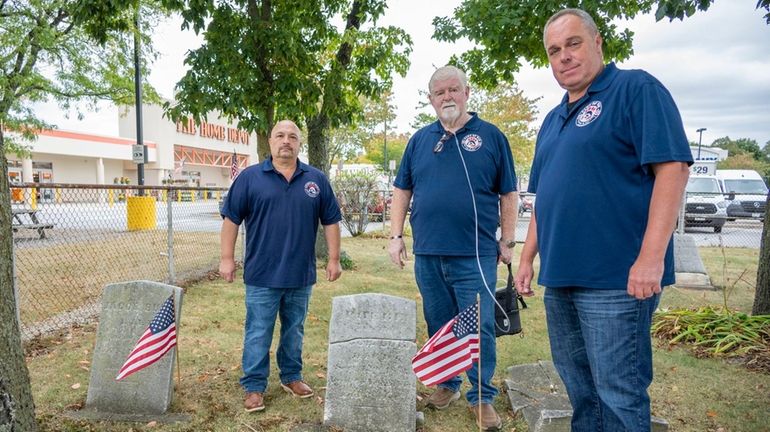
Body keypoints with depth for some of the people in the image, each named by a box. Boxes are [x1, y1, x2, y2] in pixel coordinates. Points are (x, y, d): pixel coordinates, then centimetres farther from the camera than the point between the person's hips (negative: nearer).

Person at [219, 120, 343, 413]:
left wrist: (334, 259, 4)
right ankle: (254, 386, 18)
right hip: (262, 275, -2)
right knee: (258, 334, 5)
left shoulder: (316, 179, 5)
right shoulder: (250, 177, 0)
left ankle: (292, 377, 32)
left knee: (294, 331, 16)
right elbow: (231, 218, 1)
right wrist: (227, 258, -3)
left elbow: (331, 221, 7)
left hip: (301, 275, 2)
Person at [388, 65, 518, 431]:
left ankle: (482, 396, 18)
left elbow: (508, 194, 4)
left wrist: (507, 241, 0)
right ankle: (447, 384, 32)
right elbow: (401, 191, 12)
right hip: (428, 254, 3)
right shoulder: (420, 140, 10)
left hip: (475, 254, -3)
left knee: (480, 328, 2)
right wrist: (395, 236, 5)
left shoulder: (490, 136, 2)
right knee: (439, 326, 14)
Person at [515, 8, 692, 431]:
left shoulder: (636, 89, -4)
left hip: (616, 278, -8)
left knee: (618, 394, 1)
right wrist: (527, 258, 17)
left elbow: (672, 166, -14)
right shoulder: (553, 120, 18)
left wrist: (651, 255, -22)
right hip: (559, 277, 8)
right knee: (579, 387, 19)